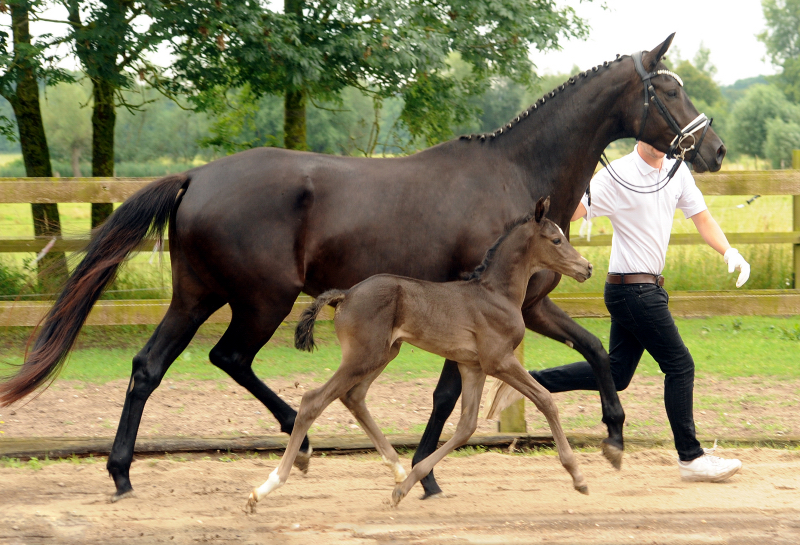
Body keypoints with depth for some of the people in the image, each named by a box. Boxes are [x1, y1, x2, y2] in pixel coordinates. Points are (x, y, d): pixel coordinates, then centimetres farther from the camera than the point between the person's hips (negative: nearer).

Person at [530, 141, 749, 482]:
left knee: (615, 374, 11)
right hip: (634, 290, -8)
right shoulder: (616, 176, -14)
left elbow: (701, 217, 12)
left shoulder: (677, 171, 7)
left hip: (647, 288, 8)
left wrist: (729, 253, -3)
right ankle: (691, 457, 3)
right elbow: (572, 211, -21)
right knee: (679, 365, -4)